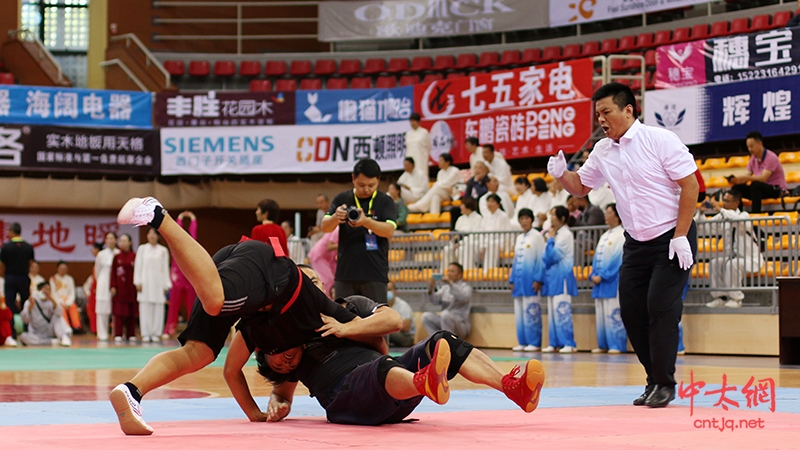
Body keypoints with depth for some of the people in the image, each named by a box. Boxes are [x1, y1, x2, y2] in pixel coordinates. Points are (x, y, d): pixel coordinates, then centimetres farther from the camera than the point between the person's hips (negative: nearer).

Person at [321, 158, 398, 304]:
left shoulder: (385, 202, 2)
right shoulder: (341, 199, 7)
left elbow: (389, 230, -12)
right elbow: (325, 227, 1)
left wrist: (366, 221, -30)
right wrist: (335, 218, -23)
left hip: (375, 274, -2)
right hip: (345, 273, 2)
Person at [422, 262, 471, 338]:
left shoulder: (465, 287, 0)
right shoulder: (445, 288, 17)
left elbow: (463, 298, -24)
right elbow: (435, 300, 1)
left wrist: (451, 283, -32)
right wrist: (431, 289, -19)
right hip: (445, 320, 6)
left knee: (445, 314, -34)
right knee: (426, 316, -15)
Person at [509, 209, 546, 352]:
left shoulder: (537, 236, -3)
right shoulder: (519, 238, 17)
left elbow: (541, 259, -8)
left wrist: (538, 279, -15)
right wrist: (512, 279, 13)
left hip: (530, 280, -7)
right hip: (519, 280, 7)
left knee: (531, 311, -7)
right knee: (519, 312, 6)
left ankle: (534, 343, -4)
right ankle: (522, 342, 10)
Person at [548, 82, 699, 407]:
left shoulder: (659, 139, -13)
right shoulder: (603, 151, 5)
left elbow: (690, 185, -14)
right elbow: (580, 186, 17)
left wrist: (680, 237, -18)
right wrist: (561, 174, -7)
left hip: (672, 238, -6)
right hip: (636, 243, 6)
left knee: (661, 305, -13)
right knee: (631, 310, 1)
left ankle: (664, 384, -3)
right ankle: (654, 379, 14)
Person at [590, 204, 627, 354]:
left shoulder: (621, 234, -7)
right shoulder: (604, 236, 19)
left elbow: (618, 259, -13)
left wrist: (602, 276, -14)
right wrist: (593, 275, 4)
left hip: (613, 281, -8)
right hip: (599, 280, 8)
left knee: (613, 313, -9)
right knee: (600, 314, 7)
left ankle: (616, 345, -6)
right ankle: (603, 345, 11)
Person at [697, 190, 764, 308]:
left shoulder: (744, 215, -14)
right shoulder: (722, 218, 3)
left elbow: (738, 221, -40)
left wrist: (720, 209, -38)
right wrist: (700, 212, -11)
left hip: (750, 259, -6)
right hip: (732, 257, 6)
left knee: (732, 264, -33)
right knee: (713, 263, -17)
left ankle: (736, 299, -22)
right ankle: (720, 297, -9)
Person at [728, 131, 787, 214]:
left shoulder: (770, 157, -16)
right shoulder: (753, 159, 6)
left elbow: (763, 178, -27)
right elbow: (748, 175, 1)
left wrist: (746, 177, -41)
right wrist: (736, 180, -20)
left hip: (776, 189, -7)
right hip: (760, 189, 7)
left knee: (755, 185, -36)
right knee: (736, 188, -11)